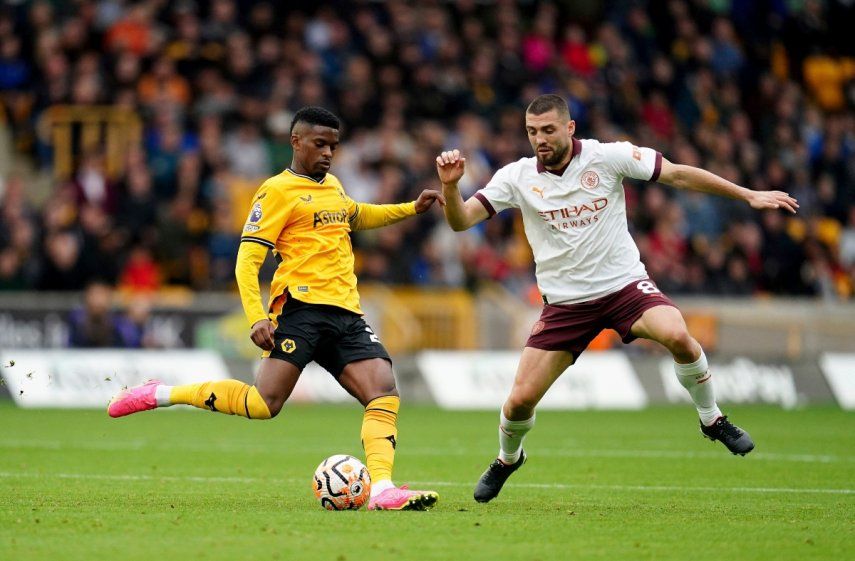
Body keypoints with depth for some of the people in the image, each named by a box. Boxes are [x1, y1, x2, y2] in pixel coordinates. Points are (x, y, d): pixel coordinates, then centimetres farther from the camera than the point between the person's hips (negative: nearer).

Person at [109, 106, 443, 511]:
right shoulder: (278, 190, -2)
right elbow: (247, 261, -7)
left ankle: (381, 489, -17)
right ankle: (159, 396, -5)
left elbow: (355, 216, 46)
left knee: (384, 393, -12)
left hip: (346, 315, 7)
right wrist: (257, 318, -19)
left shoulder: (332, 186, 22)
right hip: (301, 307, -7)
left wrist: (411, 209, 37)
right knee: (264, 404, -19)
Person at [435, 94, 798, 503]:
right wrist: (449, 185, -30)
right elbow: (461, 221, -9)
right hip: (564, 300, 2)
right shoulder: (517, 177, -5)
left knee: (677, 335, -31)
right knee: (521, 399, -5)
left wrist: (748, 195, -4)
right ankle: (507, 459, 30)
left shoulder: (607, 157, -9)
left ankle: (712, 420, -5)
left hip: (625, 285, -1)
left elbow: (677, 175, -4)